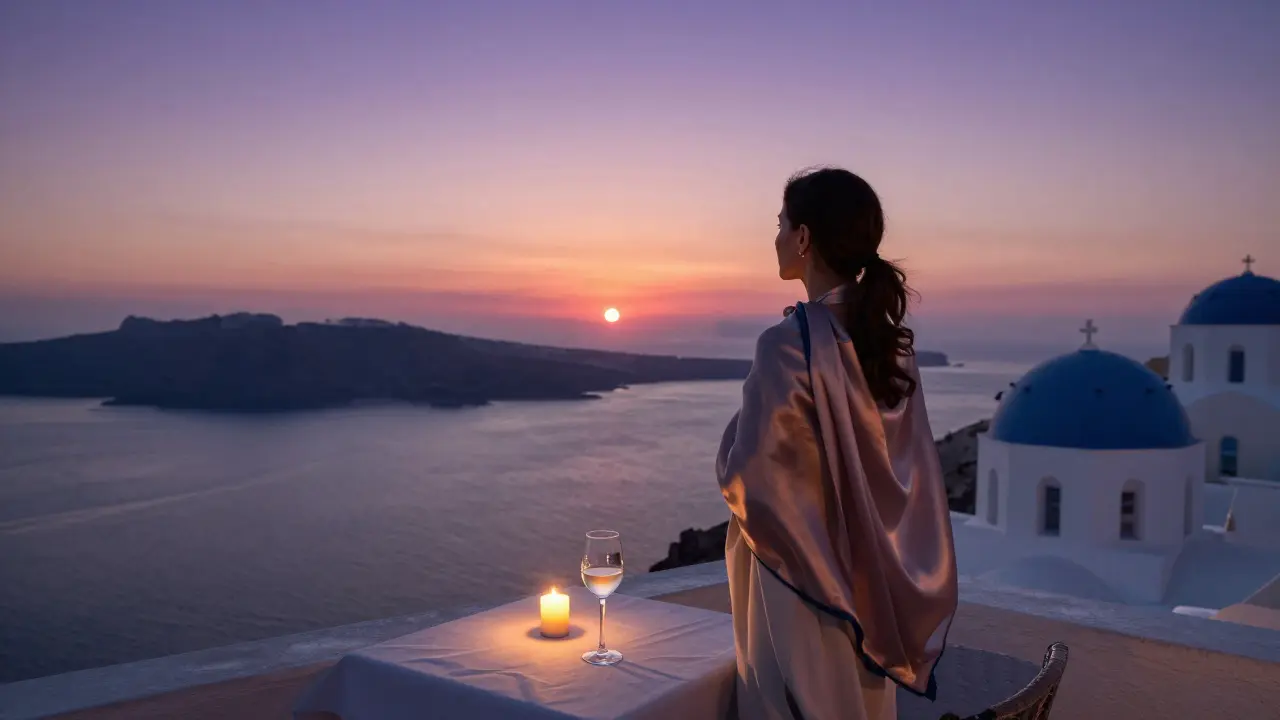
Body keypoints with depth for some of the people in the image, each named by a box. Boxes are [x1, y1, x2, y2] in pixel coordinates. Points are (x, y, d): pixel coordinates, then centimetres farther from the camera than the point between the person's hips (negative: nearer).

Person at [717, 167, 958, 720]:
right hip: (870, 577, 7)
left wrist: (736, 432, -2)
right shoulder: (888, 338, 2)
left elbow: (749, 478, -20)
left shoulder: (788, 345, -22)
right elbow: (901, 468, 9)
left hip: (803, 583, -7)